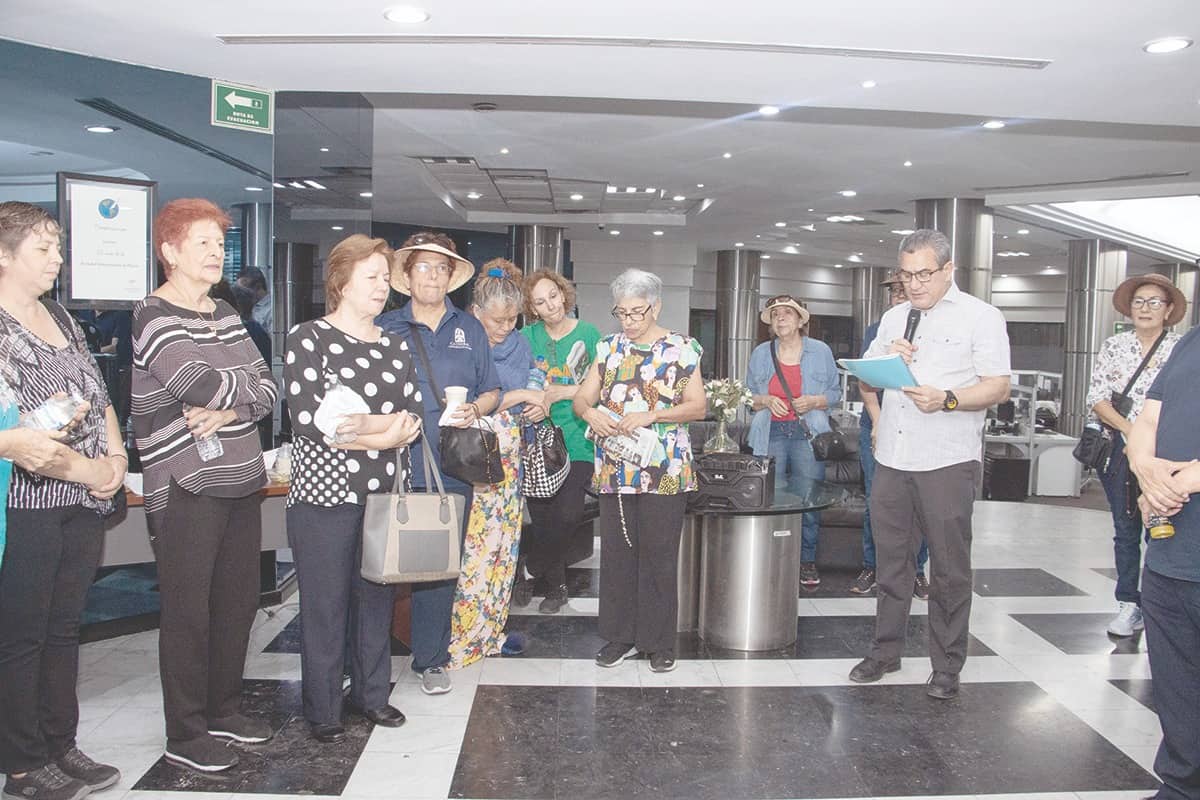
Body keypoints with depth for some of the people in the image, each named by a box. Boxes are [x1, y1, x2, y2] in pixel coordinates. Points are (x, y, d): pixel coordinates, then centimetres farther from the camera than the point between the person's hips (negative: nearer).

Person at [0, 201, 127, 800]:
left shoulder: (60, 317, 14)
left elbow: (98, 396, 17)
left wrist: (116, 456, 4)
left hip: (84, 503, 7)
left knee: (63, 629, 15)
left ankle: (61, 748, 26)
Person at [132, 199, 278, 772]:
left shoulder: (225, 314, 15)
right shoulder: (153, 316, -8)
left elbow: (265, 390, 7)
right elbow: (202, 385, -22)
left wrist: (228, 411, -12)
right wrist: (253, 388, -4)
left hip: (240, 478, 7)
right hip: (185, 485, -7)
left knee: (239, 599, 14)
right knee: (188, 610, 2)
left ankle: (223, 709, 31)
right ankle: (186, 734, 16)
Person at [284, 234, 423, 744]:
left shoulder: (395, 347, 11)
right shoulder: (307, 339, -5)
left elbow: (412, 418, 1)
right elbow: (307, 420, -16)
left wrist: (363, 424, -18)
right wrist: (382, 437, -11)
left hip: (384, 492, 5)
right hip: (324, 492, -5)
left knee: (378, 597, 13)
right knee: (325, 602, 3)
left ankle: (373, 693, 29)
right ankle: (322, 710, 19)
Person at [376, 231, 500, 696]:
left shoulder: (469, 330, 13)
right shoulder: (384, 329, 5)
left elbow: (492, 391, 15)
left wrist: (475, 409, -5)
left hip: (451, 469, 2)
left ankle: (430, 659, 21)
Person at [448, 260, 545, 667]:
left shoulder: (518, 344, 9)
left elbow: (535, 386, 19)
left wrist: (538, 407, -4)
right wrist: (519, 396, -15)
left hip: (509, 457, 7)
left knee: (505, 542, 11)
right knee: (475, 545, -4)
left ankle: (491, 629, 24)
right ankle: (463, 635, 9)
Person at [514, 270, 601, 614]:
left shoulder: (588, 334, 1)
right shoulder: (527, 336, 6)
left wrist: (562, 392, -14)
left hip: (577, 438, -2)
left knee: (569, 513, -12)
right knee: (542, 515, 4)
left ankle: (529, 570, 12)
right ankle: (556, 585, 24)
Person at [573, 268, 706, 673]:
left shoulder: (681, 348, 0)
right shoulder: (609, 347, 10)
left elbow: (698, 406, -4)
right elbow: (581, 397, 9)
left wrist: (653, 415, -18)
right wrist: (590, 412, -14)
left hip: (664, 470, -3)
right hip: (614, 469, 3)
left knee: (659, 555, 2)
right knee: (617, 552, 8)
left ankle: (659, 642, 15)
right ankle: (620, 635, 22)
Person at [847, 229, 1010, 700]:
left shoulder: (981, 317, 0)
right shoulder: (893, 318, 17)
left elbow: (998, 387, -8)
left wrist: (947, 399, -24)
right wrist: (885, 357, -2)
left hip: (947, 462, -5)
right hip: (892, 458, 5)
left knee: (950, 567, 3)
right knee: (891, 560, 12)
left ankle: (947, 667, 16)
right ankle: (886, 651, 24)